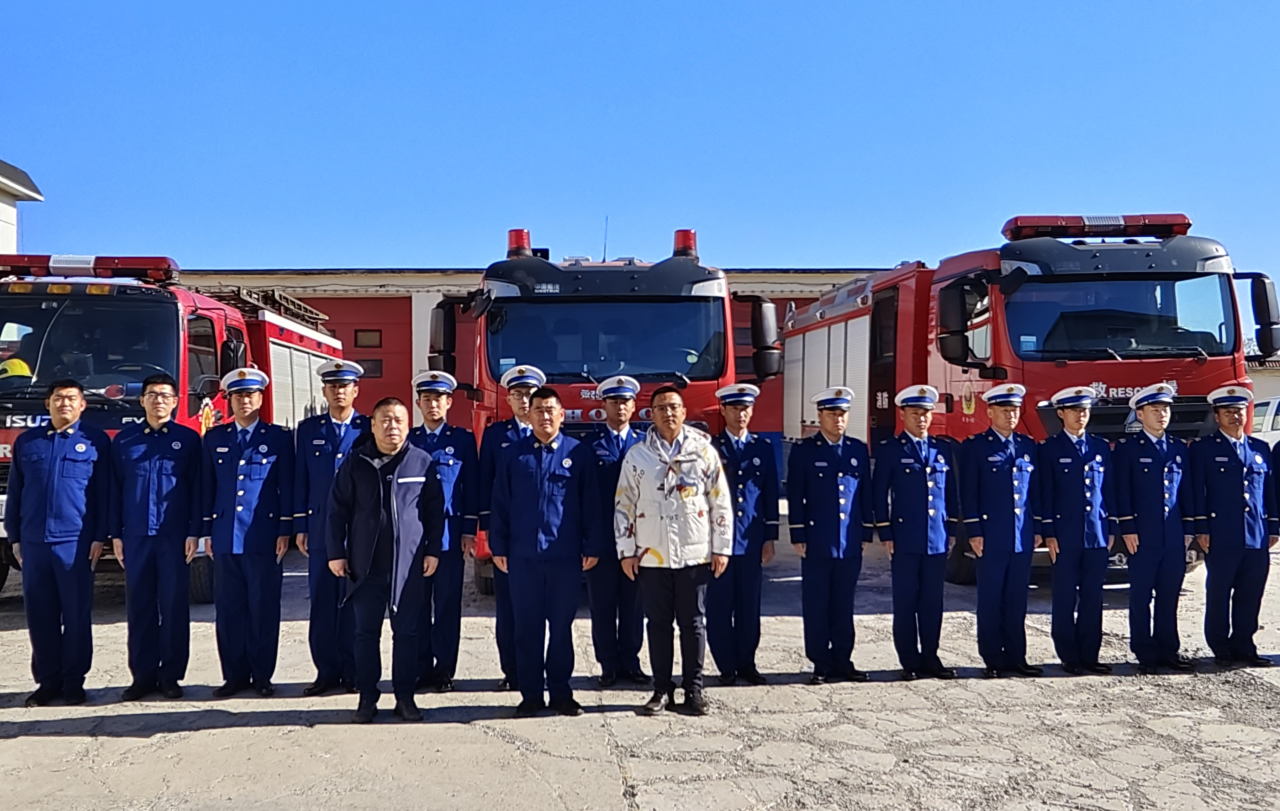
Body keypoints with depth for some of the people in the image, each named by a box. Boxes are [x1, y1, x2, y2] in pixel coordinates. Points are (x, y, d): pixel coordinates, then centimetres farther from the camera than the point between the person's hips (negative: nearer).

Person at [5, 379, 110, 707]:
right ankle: (48, 680, 14)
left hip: (75, 542, -3)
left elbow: (103, 493, 2)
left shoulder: (95, 441, 4)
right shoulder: (26, 442, 12)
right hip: (34, 542, 3)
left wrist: (99, 537, -4)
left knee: (76, 615, 1)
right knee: (40, 615, 6)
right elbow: (15, 493, 14)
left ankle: (73, 681, 9)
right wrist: (14, 537, 10)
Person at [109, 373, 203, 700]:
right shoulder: (124, 439, 9)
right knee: (139, 606, 5)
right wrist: (116, 533, 4)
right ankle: (143, 675, 13)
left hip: (174, 535, -2)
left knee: (174, 606, 2)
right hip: (136, 535, 2)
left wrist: (194, 532, -6)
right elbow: (115, 488, 9)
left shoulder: (188, 439, 4)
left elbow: (197, 488, 1)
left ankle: (171, 675, 10)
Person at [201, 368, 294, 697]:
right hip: (225, 537, 3)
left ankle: (262, 675, 9)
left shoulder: (279, 437, 4)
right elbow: (207, 487, 13)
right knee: (228, 609, 5)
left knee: (264, 608, 1)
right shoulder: (214, 439, 12)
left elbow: (288, 487, 1)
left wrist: (285, 531, -5)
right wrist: (206, 532, 8)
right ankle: (234, 675, 13)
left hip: (264, 538, -3)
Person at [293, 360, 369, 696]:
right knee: (322, 603, 3)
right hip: (320, 530, 2)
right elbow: (300, 480, 9)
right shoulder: (308, 430, 10)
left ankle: (354, 672, 11)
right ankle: (327, 672, 11)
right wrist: (300, 527, 4)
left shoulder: (370, 429, 4)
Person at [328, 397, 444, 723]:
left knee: (406, 632, 5)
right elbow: (338, 509, 6)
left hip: (409, 564, -1)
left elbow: (435, 511, 5)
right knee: (366, 632, 6)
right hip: (365, 564, 1)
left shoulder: (422, 462, 2)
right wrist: (336, 552, 1)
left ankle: (405, 696, 15)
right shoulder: (356, 462, 4)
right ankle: (367, 698, 15)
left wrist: (432, 550, 1)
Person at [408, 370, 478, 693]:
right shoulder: (408, 440, 10)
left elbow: (471, 488, 3)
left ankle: (444, 670, 9)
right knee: (417, 605, 5)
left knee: (447, 605, 2)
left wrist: (469, 531, -3)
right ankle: (421, 669, 13)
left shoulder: (463, 440, 5)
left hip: (450, 535, -2)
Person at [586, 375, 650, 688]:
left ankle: (630, 663, 17)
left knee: (633, 606, 7)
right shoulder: (591, 445, 2)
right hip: (602, 540, -1)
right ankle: (608, 665, 13)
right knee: (602, 606, 4)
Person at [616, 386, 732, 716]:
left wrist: (722, 548, 1)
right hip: (651, 556, 1)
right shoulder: (637, 455, 5)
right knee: (658, 623, 6)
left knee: (694, 623, 5)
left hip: (695, 555, -1)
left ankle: (693, 688, 15)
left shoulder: (704, 451, 3)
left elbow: (721, 502, 4)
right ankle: (662, 689, 16)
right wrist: (626, 551, 1)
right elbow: (623, 505, 6)